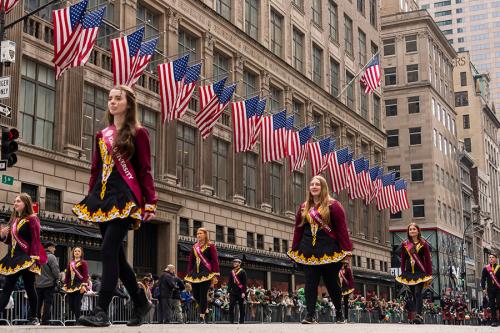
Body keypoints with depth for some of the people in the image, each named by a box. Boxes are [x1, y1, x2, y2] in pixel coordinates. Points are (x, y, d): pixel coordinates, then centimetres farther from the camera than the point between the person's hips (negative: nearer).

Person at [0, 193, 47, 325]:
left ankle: (33, 317, 11)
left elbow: (35, 240, -11)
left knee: (29, 288, 0)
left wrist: (33, 258, -20)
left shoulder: (31, 219, -4)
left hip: (26, 259, -7)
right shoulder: (13, 220, 17)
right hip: (12, 259, 7)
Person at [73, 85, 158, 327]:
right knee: (116, 254, 7)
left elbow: (145, 171, -3)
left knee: (109, 250, -17)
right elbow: (95, 171, 19)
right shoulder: (102, 135, 18)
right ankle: (141, 303, 20)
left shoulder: (138, 133, 2)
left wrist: (150, 203, -11)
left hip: (126, 198, -7)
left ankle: (102, 311, -18)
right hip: (103, 197, 7)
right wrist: (90, 200, 15)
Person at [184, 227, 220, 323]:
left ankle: (202, 316, -1)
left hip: (206, 273, -5)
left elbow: (215, 261, -5)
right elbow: (190, 261, 17)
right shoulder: (194, 247, 15)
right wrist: (189, 274, 10)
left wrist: (215, 275, -12)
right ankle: (204, 307, 29)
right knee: (195, 294, 3)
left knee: (203, 294, -7)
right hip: (195, 273, 5)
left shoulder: (210, 246, 0)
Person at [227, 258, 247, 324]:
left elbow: (244, 283, -5)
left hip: (240, 292, -4)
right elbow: (229, 282, 15)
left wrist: (244, 292, -13)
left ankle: (242, 321, 5)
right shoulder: (232, 272, 14)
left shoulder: (242, 272, -1)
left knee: (241, 307, 1)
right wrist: (228, 291, 7)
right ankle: (231, 321, -4)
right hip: (233, 292, 4)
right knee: (231, 306, -6)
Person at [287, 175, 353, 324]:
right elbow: (298, 229, 13)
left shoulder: (333, 205, -1)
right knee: (310, 282, -1)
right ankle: (310, 314, -3)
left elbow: (341, 228, -6)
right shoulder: (304, 207, 12)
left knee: (331, 282, 5)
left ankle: (339, 313, 21)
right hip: (309, 251, 4)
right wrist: (295, 250, 8)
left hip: (328, 250, -3)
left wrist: (346, 249, -12)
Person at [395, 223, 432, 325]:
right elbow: (403, 260, 14)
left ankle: (419, 315, -24)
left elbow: (428, 260, 2)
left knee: (418, 293, -16)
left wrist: (429, 274, -3)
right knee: (413, 295, 7)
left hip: (420, 272, -3)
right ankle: (412, 316, 12)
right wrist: (402, 273, 11)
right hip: (409, 272, 3)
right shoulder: (404, 244, 9)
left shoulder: (423, 244, 2)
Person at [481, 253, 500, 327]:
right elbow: (483, 279, 8)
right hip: (490, 290, 2)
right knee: (492, 306, 2)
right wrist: (483, 288, 0)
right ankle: (494, 321, 4)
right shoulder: (485, 268, 7)